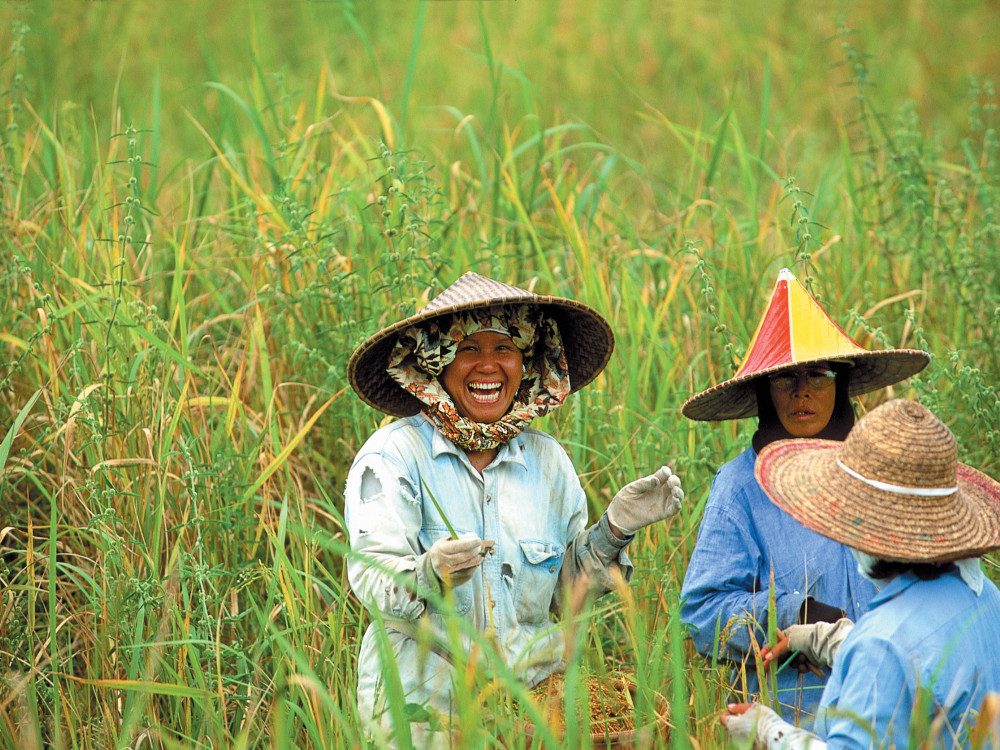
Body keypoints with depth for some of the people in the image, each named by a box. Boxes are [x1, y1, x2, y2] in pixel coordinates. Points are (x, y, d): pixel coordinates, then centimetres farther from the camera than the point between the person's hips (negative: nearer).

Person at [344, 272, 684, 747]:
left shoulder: (548, 462, 11)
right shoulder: (393, 455, -4)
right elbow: (370, 574, -15)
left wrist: (612, 531, 0)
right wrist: (428, 577, -35)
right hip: (420, 706, -4)